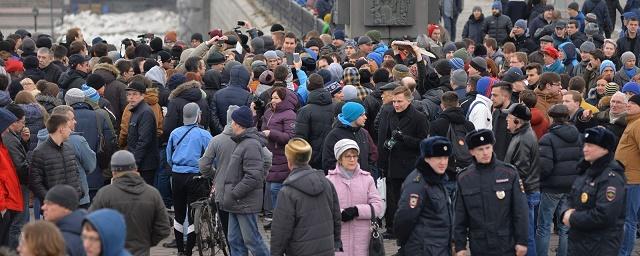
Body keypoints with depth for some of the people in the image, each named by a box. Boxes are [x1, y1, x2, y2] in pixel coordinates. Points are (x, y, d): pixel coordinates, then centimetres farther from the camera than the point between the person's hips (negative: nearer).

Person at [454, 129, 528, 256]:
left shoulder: (509, 173, -3)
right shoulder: (464, 179, 2)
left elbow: (520, 211, -2)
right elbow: (460, 216, 6)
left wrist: (522, 241, -5)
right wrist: (460, 246, 3)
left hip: (506, 246, -2)